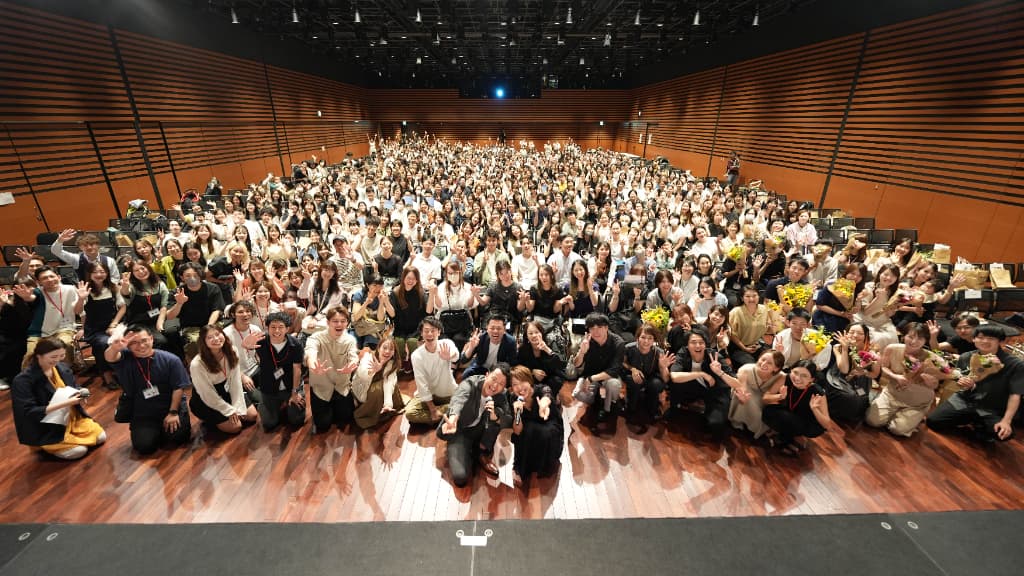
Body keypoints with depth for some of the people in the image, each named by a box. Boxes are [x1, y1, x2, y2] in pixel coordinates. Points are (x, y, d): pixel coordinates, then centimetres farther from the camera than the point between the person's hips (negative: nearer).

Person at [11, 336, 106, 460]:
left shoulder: (62, 368, -3)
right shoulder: (23, 380, -21)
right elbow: (28, 412, -22)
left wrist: (80, 396, -13)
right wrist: (64, 403, -30)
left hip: (73, 417, 5)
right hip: (46, 429, -5)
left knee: (101, 437, -2)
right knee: (79, 451, -14)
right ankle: (43, 445, 10)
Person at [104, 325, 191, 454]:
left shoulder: (170, 359, -9)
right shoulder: (125, 359, -4)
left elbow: (178, 388, -8)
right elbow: (109, 357, -30)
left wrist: (173, 412, -13)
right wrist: (114, 348, -55)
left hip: (170, 407, -1)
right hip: (142, 413, 2)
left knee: (178, 436, -17)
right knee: (144, 446, -14)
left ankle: (164, 427, 19)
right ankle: (156, 430, 22)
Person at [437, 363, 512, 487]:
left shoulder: (500, 396, -11)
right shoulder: (469, 384, -25)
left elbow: (509, 421, -14)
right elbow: (459, 399, -47)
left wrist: (495, 417, -37)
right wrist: (453, 417, -70)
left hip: (479, 431, 4)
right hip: (459, 431, -4)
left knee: (497, 412, -24)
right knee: (460, 477, -22)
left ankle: (482, 453, -4)